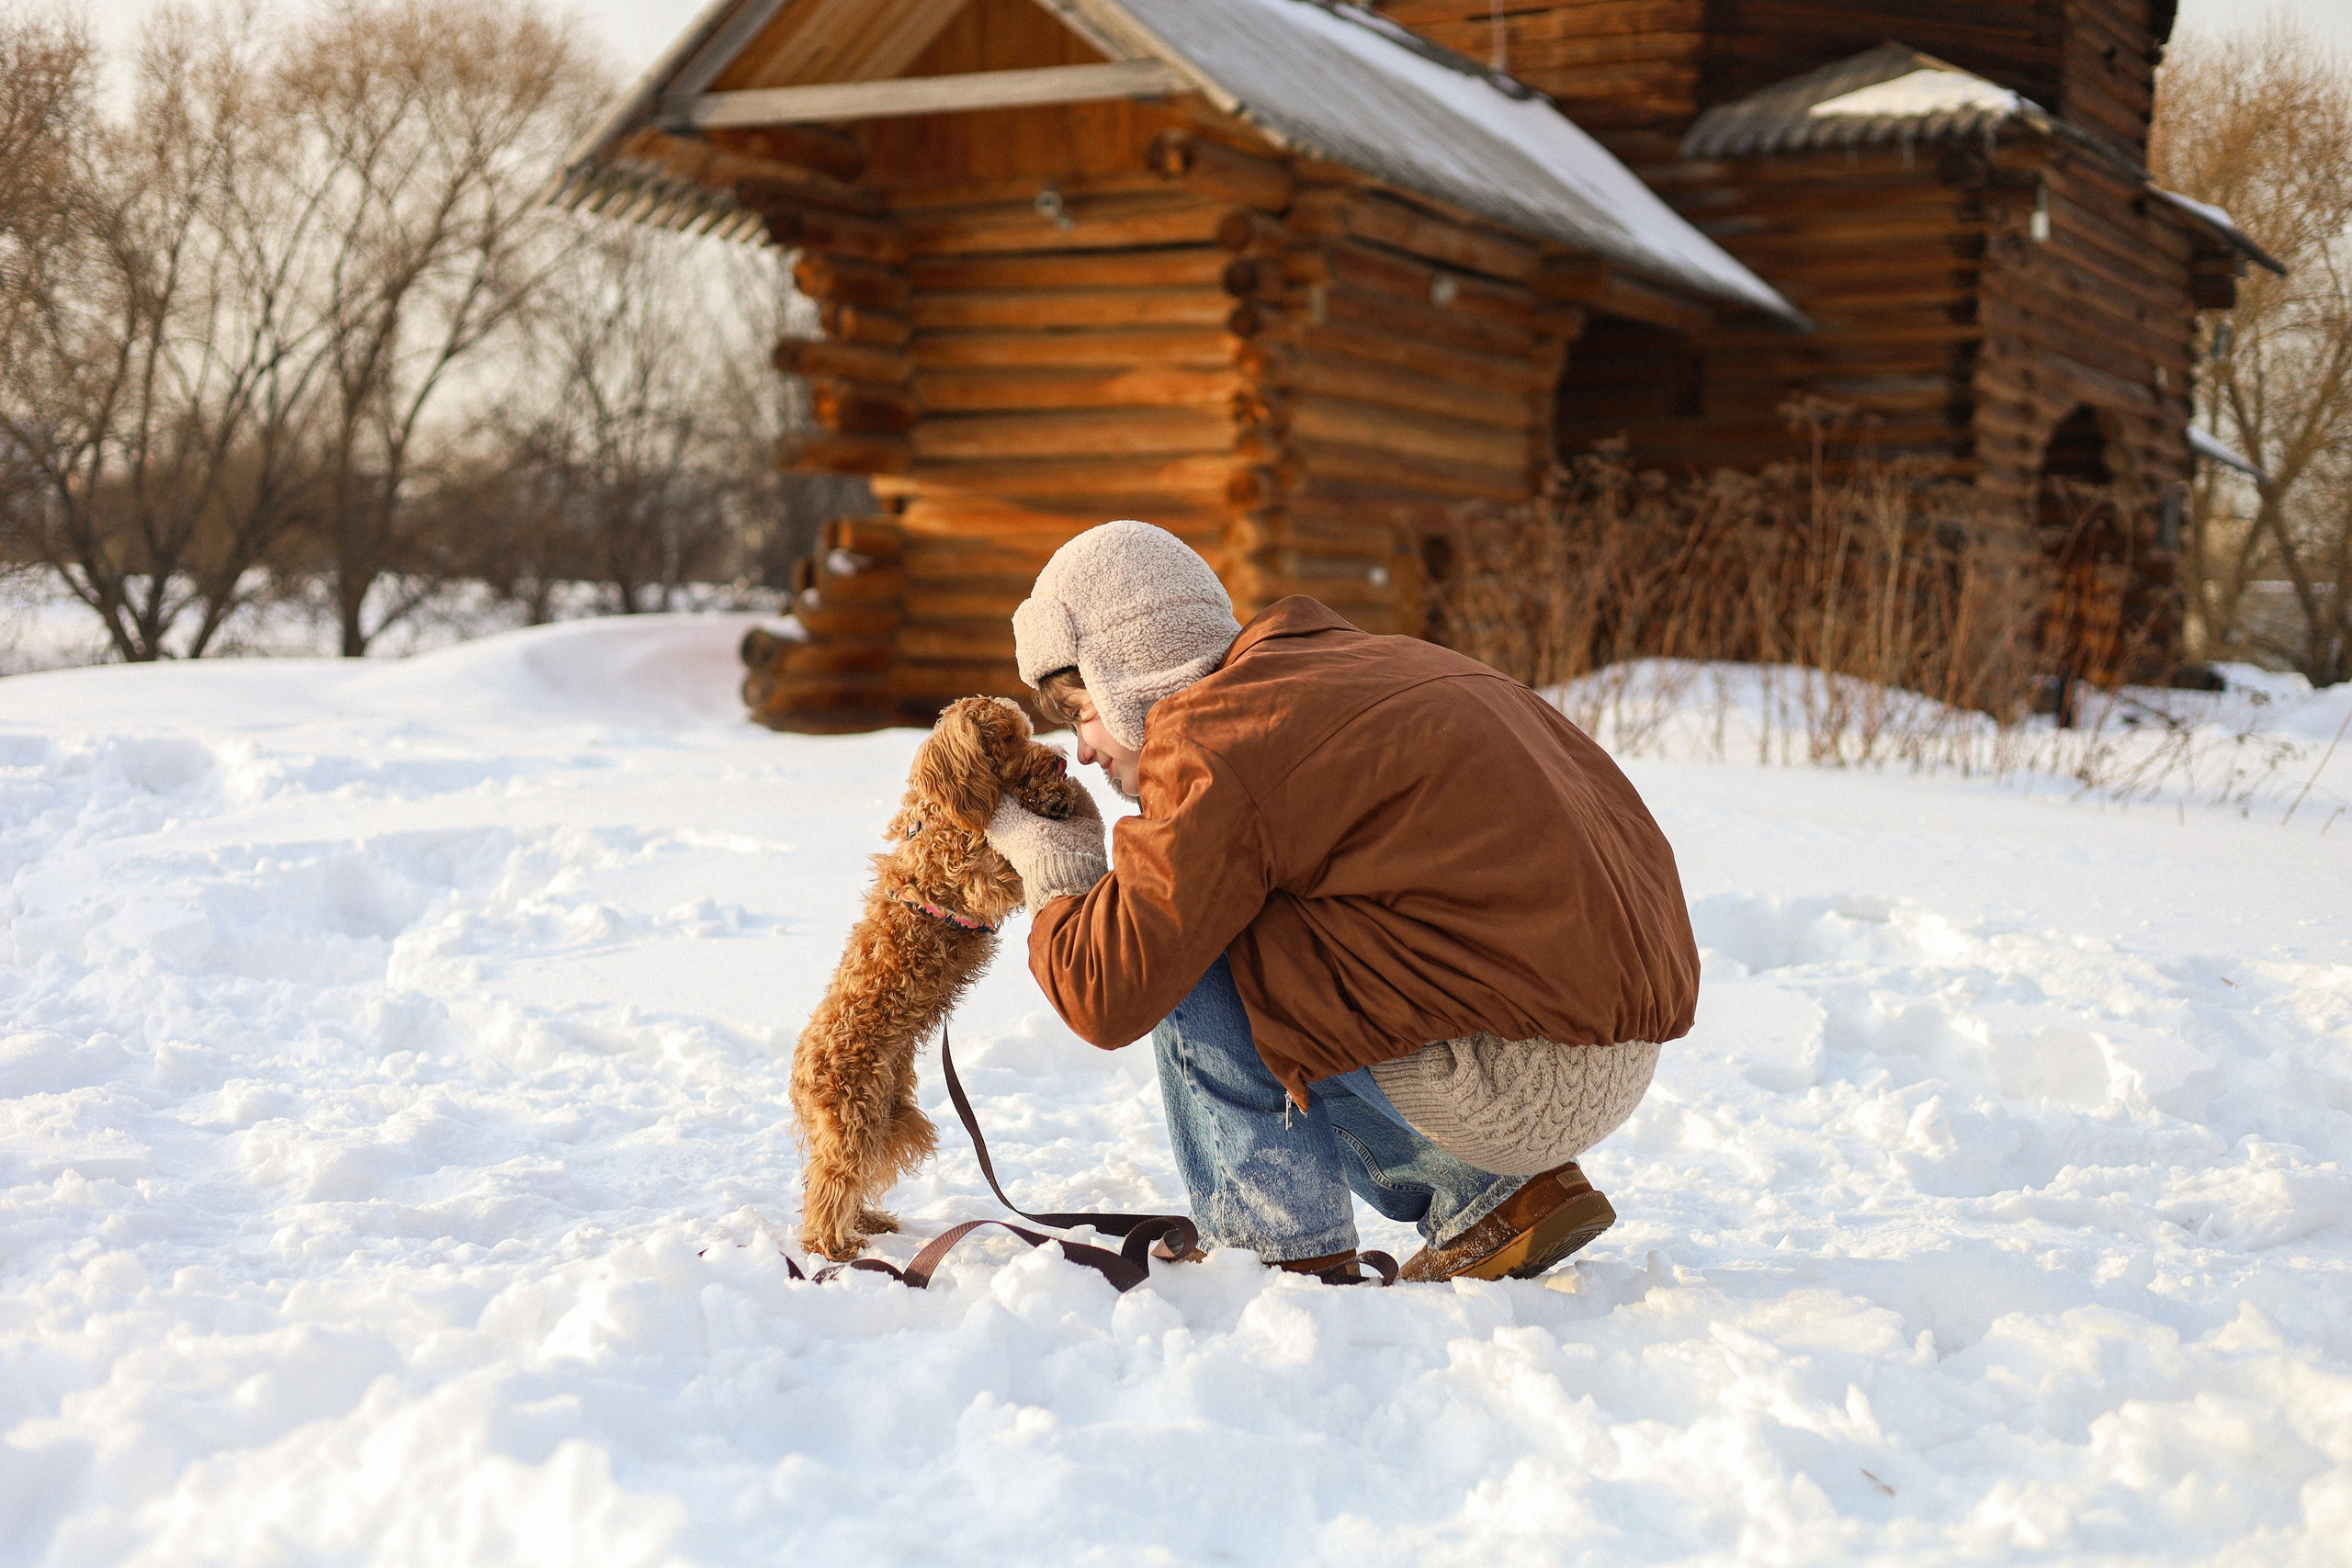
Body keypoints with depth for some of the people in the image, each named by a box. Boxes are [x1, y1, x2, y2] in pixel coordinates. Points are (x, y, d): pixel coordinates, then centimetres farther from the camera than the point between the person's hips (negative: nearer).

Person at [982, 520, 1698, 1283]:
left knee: (1192, 970, -2)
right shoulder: (1369, 662, 16)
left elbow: (1109, 995, -12)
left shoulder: (1215, 740, -9)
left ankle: (1286, 1253, 4)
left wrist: (1050, 871, 11)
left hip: (1516, 1076, -9)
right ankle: (1509, 1196, 16)